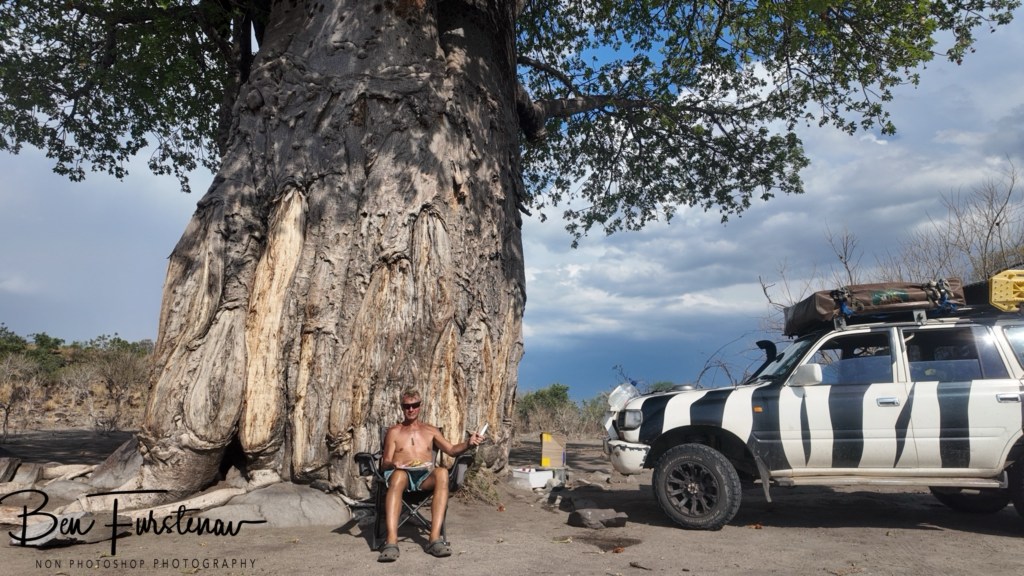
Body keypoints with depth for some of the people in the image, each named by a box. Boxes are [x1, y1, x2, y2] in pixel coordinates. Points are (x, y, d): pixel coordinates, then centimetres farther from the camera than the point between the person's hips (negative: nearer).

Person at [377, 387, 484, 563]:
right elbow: (385, 463, 11)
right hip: (402, 474, -1)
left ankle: (435, 538, -43)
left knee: (442, 472, -36)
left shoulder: (430, 430, 25)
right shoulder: (394, 431, 19)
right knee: (398, 475, -41)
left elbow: (452, 450, 16)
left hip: (425, 476, 2)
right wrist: (393, 465, -14)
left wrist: (468, 443, -5)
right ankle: (391, 541, -51)